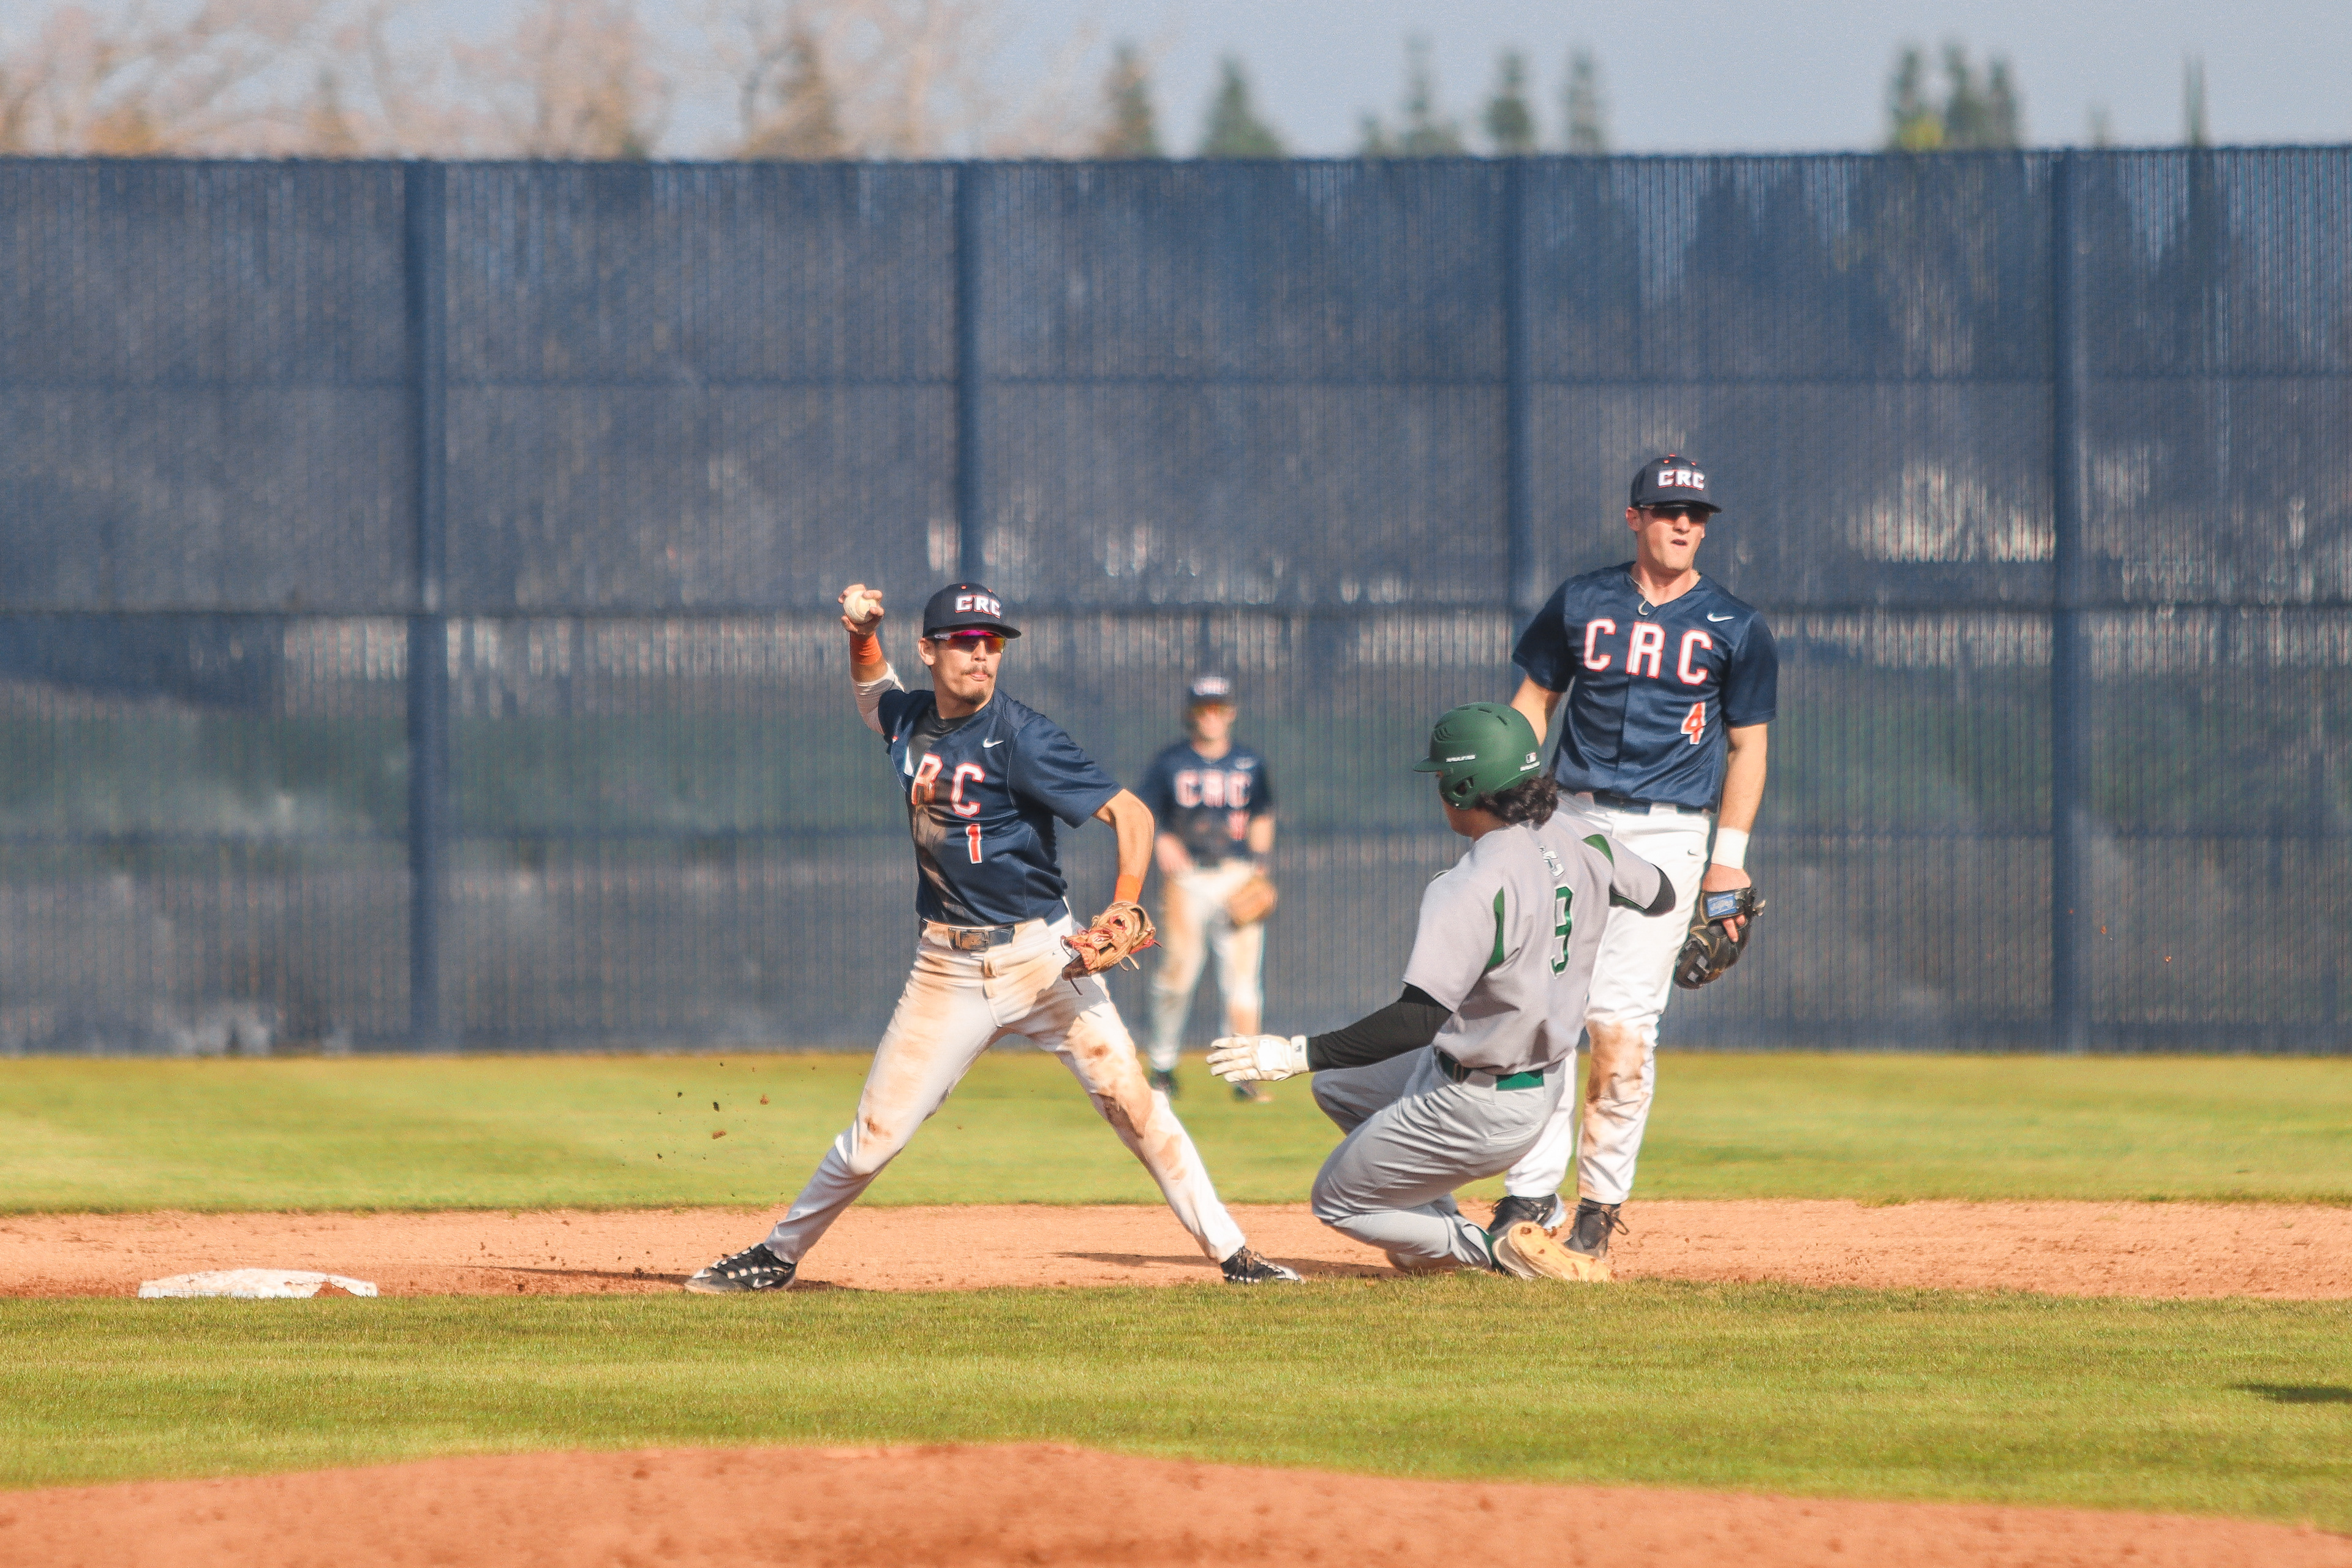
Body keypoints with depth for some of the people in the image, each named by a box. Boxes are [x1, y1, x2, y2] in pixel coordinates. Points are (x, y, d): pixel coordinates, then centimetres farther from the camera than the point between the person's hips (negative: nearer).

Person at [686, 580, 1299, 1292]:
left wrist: (1123, 910, -30)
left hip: (1039, 957, -4)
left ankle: (1230, 1252, -4)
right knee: (878, 1129, 3)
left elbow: (1130, 814, -15)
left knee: (1129, 1098, -11)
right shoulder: (910, 721, 5)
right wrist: (862, 635, 10)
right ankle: (779, 1254, 19)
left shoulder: (1021, 738, -13)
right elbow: (875, 695, 31)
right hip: (948, 968, 4)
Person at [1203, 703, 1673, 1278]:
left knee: (1338, 1202, 13)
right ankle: (1442, 1237, 23)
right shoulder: (1579, 839, -7)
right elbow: (1659, 896, 13)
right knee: (1337, 1086, 29)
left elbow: (1419, 1017, -38)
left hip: (1480, 1110, -9)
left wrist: (1300, 1054, -35)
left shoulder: (1473, 889, -32)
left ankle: (1498, 1249, 1)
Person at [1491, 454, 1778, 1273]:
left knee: (1622, 1022, -10)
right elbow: (1533, 702, 15)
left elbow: (1747, 745, 7)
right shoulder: (1580, 603, 9)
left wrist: (1729, 858, 0)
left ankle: (1601, 1204, 2)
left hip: (1667, 836, -2)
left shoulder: (1735, 627, 5)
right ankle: (1531, 1195, -3)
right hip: (1572, 821, 2)